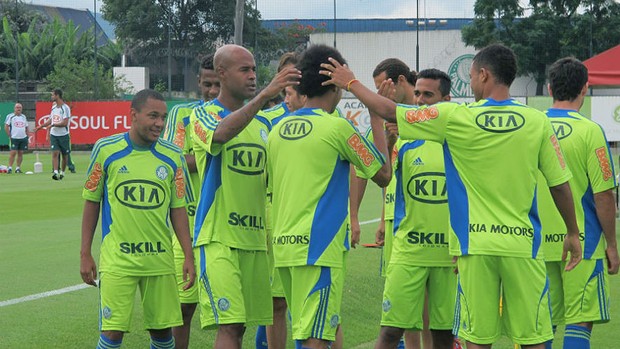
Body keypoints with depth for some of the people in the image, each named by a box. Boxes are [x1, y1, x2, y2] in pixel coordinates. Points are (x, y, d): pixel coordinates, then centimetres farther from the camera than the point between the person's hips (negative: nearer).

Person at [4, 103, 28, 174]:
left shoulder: (24, 117, 14)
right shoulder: (10, 116, -1)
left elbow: (26, 127, 20)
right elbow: (6, 127, -4)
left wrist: (27, 136, 10)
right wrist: (10, 136, -8)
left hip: (23, 138, 5)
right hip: (14, 138, -5)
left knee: (20, 153, 5)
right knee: (13, 152, -10)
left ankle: (18, 168, 11)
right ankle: (10, 167, -7)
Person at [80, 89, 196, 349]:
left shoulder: (172, 157, 4)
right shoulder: (106, 150, -2)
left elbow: (178, 209, 10)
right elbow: (91, 202, 5)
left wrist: (189, 256, 5)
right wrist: (85, 254, 4)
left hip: (160, 259, 3)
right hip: (117, 259, -3)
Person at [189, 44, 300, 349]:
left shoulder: (263, 123, 17)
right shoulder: (204, 115, -3)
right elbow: (221, 133, -28)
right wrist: (264, 95, -36)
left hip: (255, 238, 6)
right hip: (217, 237, -6)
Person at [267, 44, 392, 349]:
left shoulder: (279, 129, 11)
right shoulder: (337, 127, -8)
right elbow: (383, 175, 1)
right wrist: (377, 121, 9)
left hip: (284, 244, 7)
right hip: (319, 245, -7)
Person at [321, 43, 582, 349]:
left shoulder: (456, 118, -4)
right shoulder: (537, 122, -2)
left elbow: (390, 112, 3)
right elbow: (560, 184, 3)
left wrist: (350, 82, 18)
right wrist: (573, 234, 17)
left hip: (475, 244, -1)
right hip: (522, 243, 1)